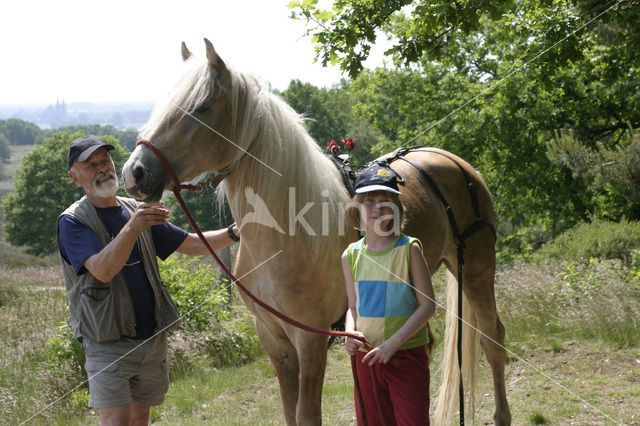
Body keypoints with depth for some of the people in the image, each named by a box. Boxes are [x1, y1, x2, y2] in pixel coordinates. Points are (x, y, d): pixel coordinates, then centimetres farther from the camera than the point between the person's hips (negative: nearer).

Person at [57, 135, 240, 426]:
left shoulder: (138, 211, 12)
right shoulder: (73, 221, -8)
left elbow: (191, 245, 14)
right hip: (108, 342, -6)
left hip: (152, 337, 6)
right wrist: (132, 228, -37)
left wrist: (234, 233, -1)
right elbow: (103, 270, -24)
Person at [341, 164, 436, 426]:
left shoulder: (409, 249, -7)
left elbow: (427, 306, -9)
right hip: (366, 356, 4)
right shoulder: (351, 255, 5)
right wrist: (349, 334, -8)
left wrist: (393, 343, -17)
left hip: (407, 355, -4)